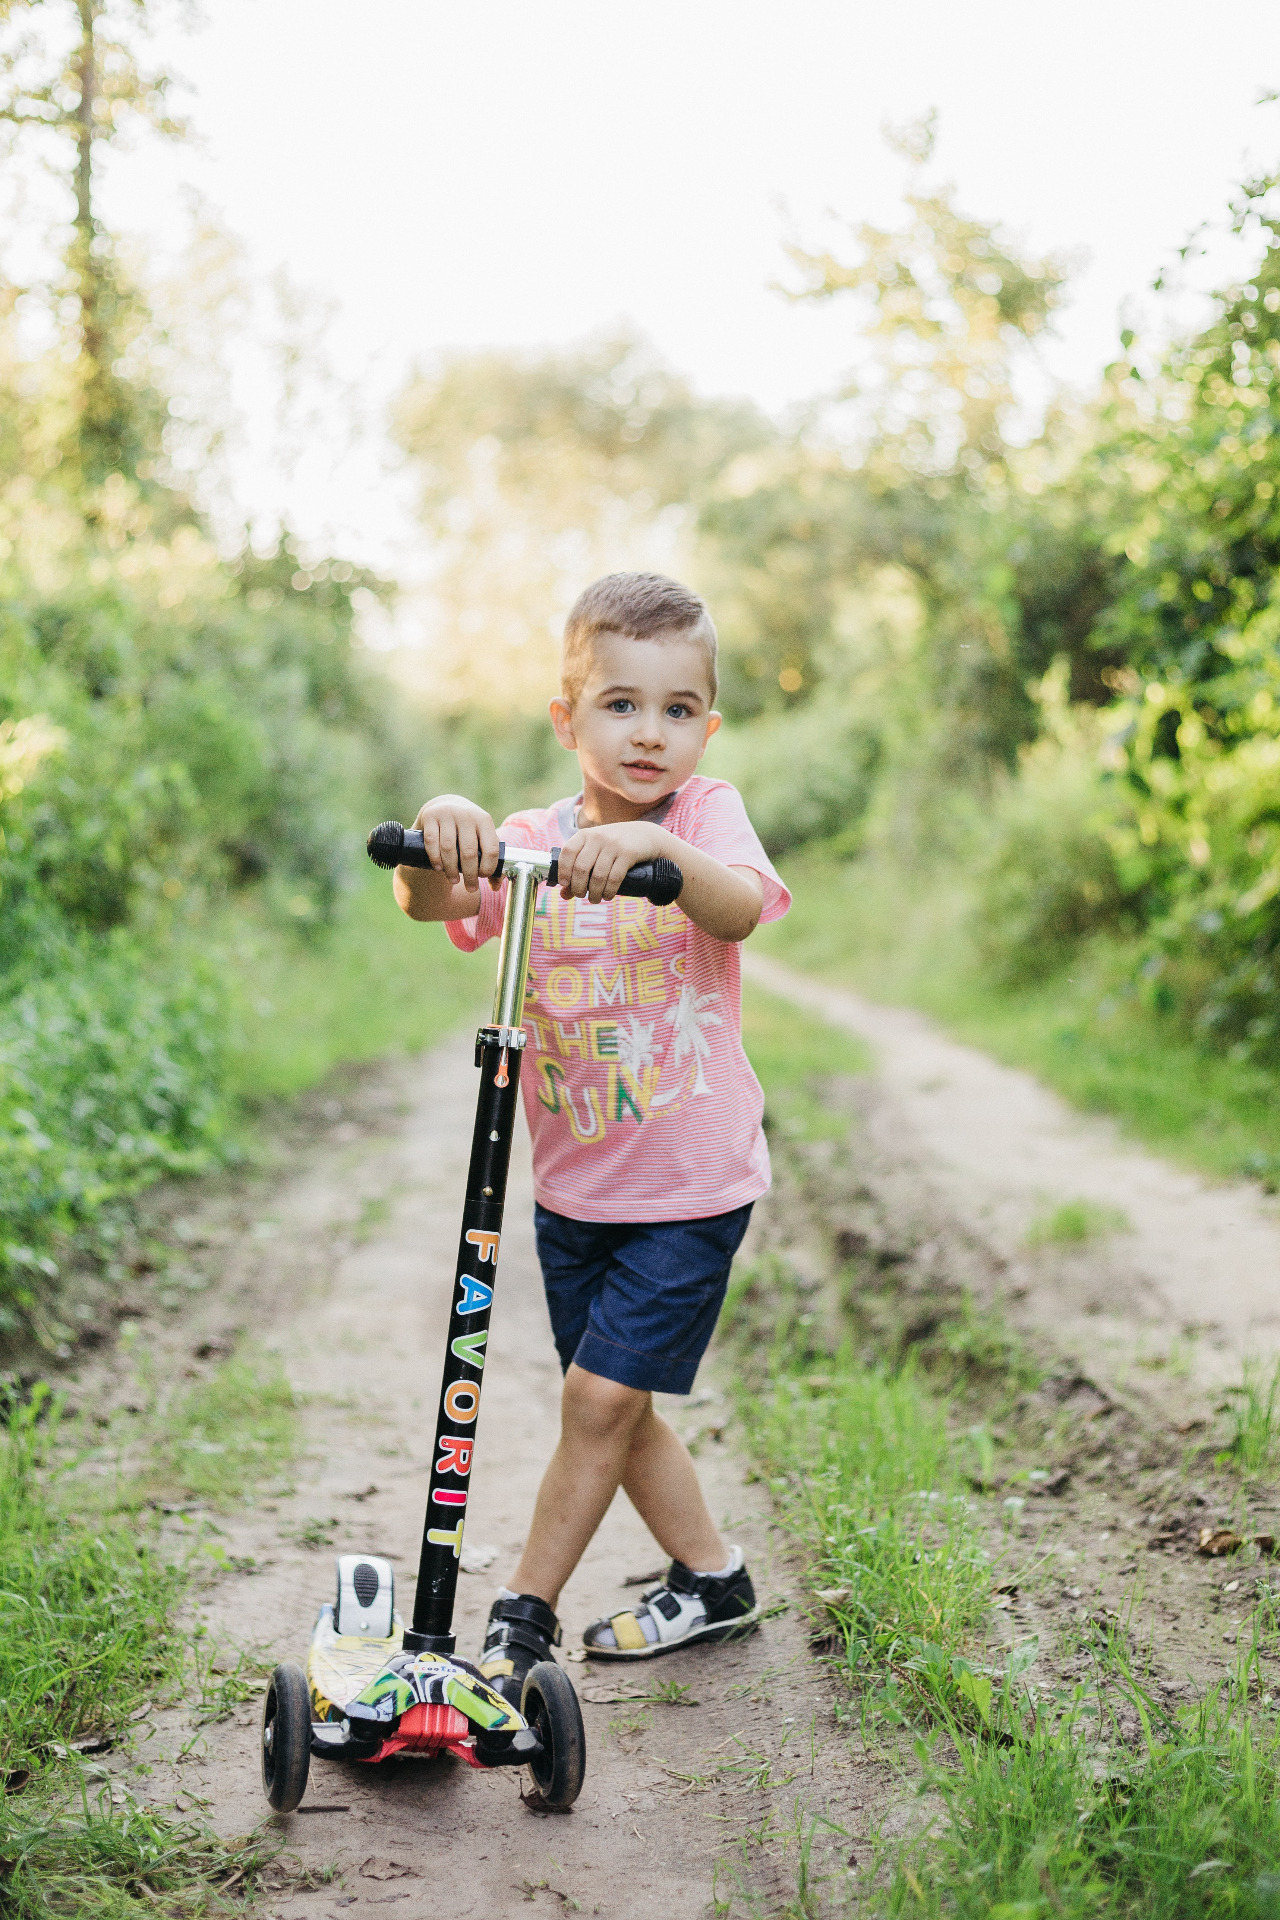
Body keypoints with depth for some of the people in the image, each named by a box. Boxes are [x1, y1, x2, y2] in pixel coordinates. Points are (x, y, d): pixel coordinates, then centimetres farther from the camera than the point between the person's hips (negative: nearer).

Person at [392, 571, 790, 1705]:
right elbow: (429, 902, -22)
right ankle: (713, 1580, 34)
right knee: (617, 1405, 14)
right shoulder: (530, 843, -4)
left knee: (602, 1395, -4)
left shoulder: (708, 813, -9)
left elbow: (739, 908, -31)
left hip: (694, 1184, -4)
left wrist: (656, 849, -51)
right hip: (575, 1186, 4)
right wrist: (438, 839, -45)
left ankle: (525, 1616, 13)